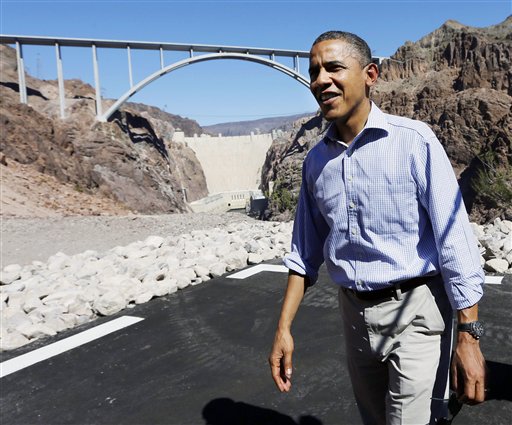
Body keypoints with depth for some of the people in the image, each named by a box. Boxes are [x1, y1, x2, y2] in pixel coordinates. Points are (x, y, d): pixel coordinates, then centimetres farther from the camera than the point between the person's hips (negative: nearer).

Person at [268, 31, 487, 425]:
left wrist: (468, 337, -16)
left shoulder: (414, 141, -13)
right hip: (354, 314, 5)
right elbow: (306, 252, 8)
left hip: (414, 310, -5)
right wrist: (283, 329, 3)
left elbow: (455, 240, -14)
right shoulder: (316, 160, 3)